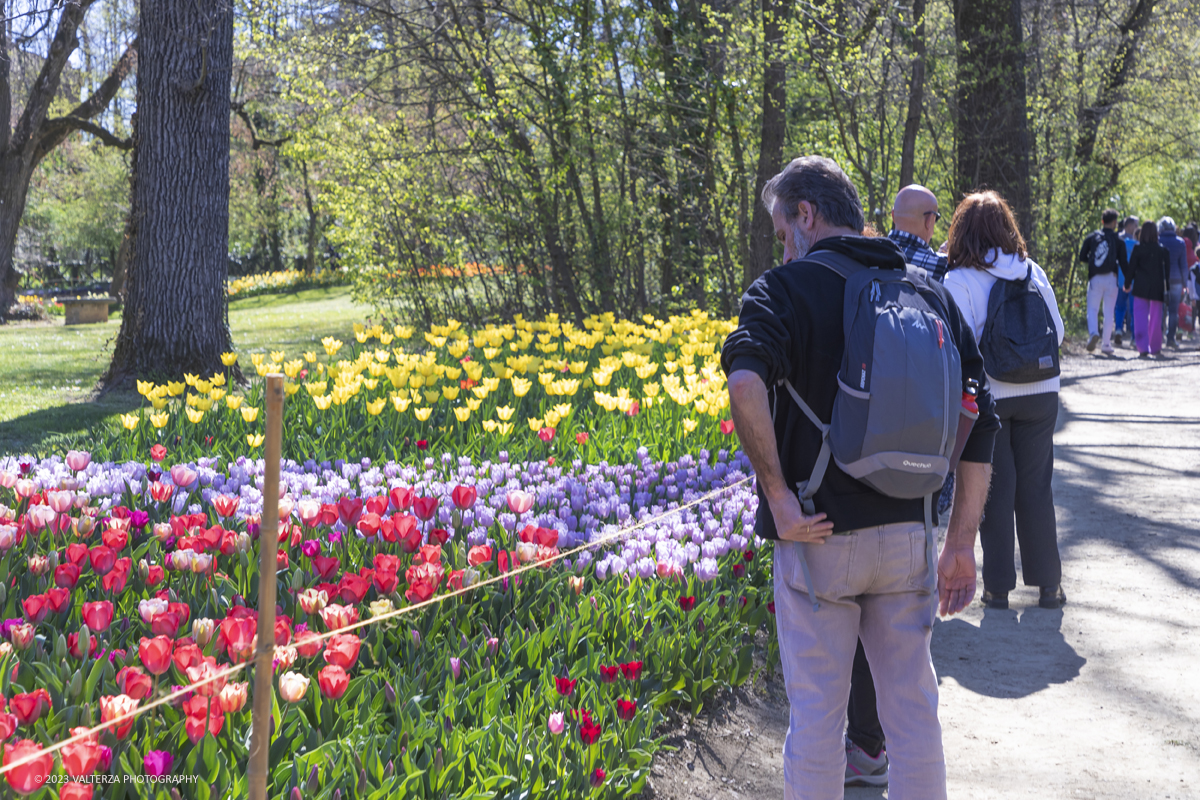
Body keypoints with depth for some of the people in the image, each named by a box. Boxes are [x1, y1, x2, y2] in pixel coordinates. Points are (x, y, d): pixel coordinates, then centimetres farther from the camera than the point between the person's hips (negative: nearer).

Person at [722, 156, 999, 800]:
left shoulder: (786, 288, -7)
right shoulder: (931, 293, 8)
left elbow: (746, 383, -28)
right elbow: (980, 422, 5)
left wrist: (777, 492, -18)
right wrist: (961, 545, 8)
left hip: (816, 535, -4)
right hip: (906, 535, 4)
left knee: (816, 713, 7)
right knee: (913, 710, 14)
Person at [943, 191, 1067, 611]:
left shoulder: (958, 281, -11)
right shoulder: (1033, 272, 1)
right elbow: (1057, 331, 7)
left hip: (988, 397, -3)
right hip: (1041, 393, 3)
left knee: (996, 490, 7)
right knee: (1036, 486, 11)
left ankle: (998, 586, 12)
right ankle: (1048, 584, 17)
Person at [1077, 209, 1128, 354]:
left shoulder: (1091, 237, 4)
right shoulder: (1118, 240, 1)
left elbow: (1082, 257, 6)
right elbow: (1123, 263, 2)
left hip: (1095, 278, 0)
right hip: (1111, 278, 0)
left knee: (1092, 309, 6)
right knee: (1109, 312, 7)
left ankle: (1093, 333, -23)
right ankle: (1106, 344, 9)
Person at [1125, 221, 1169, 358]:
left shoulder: (1138, 248, -5)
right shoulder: (1162, 250, 1)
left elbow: (1131, 268, -3)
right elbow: (1167, 270, 4)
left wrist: (1127, 284, 9)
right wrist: (1166, 289, 11)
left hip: (1141, 288, -2)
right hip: (1157, 288, 2)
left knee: (1140, 317, -2)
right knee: (1155, 318, 14)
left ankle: (1144, 348, -15)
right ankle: (1155, 348, 24)